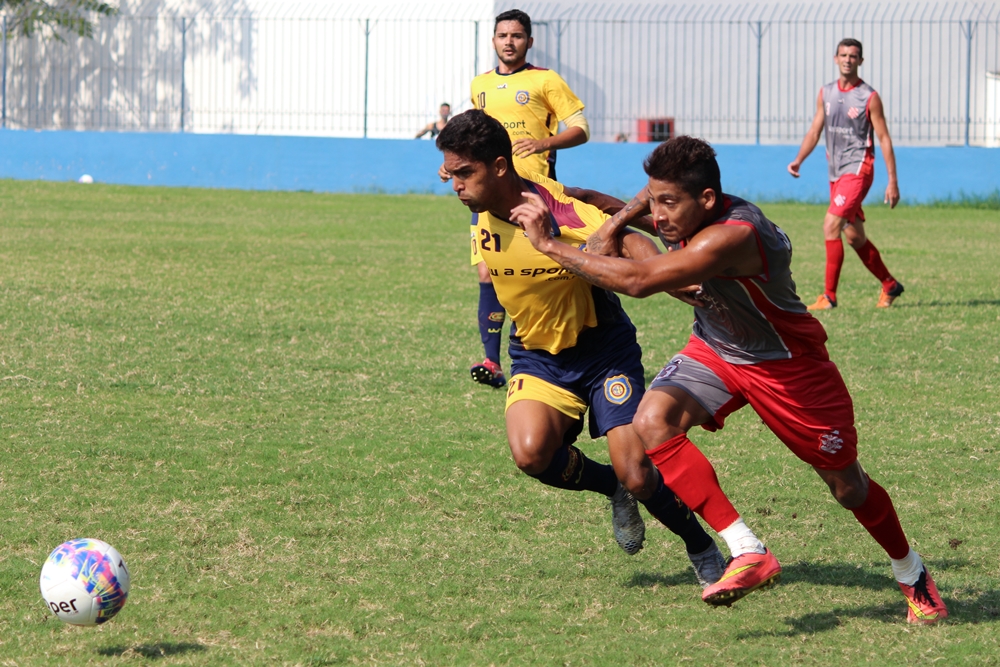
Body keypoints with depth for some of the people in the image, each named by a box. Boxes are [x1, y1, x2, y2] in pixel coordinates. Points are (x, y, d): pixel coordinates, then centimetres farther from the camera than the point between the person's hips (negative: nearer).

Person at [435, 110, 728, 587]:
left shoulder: (558, 211, -26)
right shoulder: (481, 212, -7)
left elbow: (633, 245, -36)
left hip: (603, 349, -5)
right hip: (537, 355, 5)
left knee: (637, 475, -14)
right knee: (530, 453, -25)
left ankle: (703, 550, 17)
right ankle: (613, 489, 6)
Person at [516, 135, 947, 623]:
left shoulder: (732, 236, -40)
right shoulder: (682, 212, -15)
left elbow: (636, 281, -47)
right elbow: (658, 192, 13)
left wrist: (548, 243, -42)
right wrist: (613, 224, -6)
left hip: (786, 363, -7)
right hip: (714, 351, 7)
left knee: (847, 485, 8)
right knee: (652, 420, -23)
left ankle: (912, 575, 38)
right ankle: (749, 555, -19)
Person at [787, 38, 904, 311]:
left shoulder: (869, 97, -6)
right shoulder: (826, 93, 10)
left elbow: (884, 139, -5)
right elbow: (815, 131, 14)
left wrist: (893, 181, -7)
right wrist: (798, 160, -3)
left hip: (858, 168, -7)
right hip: (836, 172, 7)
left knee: (831, 225, -19)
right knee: (854, 236, 12)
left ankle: (829, 295, -16)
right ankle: (889, 286, 29)